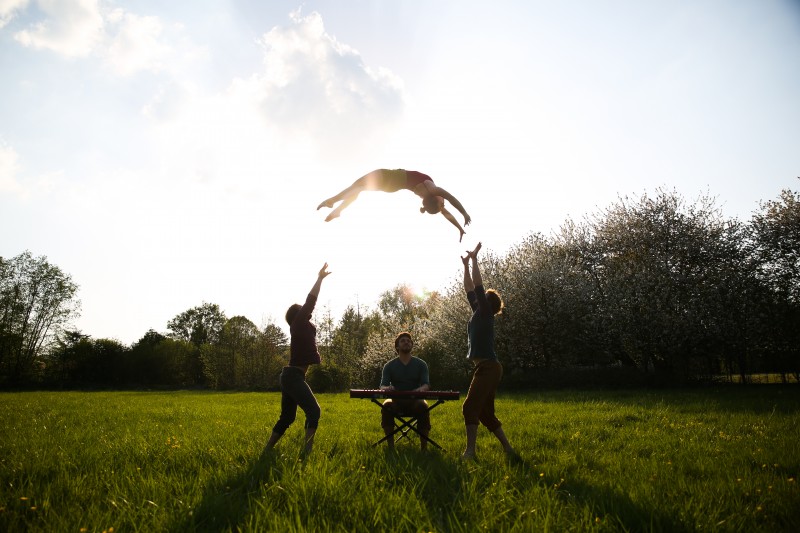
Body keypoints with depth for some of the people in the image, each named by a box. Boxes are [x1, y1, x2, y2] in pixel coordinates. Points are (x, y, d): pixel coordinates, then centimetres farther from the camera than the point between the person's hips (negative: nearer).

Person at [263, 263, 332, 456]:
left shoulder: (303, 327, 16)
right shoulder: (298, 323, -6)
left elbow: (310, 303, 26)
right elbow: (310, 302, -9)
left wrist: (320, 279, 32)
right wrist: (320, 278, -4)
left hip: (290, 376, 10)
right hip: (294, 376, -10)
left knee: (287, 417, 15)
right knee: (313, 411, -15)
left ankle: (267, 450, 20)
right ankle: (306, 451, -20)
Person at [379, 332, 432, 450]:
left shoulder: (421, 364, 6)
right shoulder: (389, 366, 5)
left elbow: (426, 384, -5)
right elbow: (382, 385, -4)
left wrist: (421, 389, -31)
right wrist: (387, 388, -31)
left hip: (415, 401, 0)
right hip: (396, 401, 1)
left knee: (423, 406, -35)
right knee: (387, 406, -33)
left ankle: (424, 446, -28)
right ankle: (390, 446, -28)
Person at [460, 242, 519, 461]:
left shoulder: (485, 313, -4)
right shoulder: (478, 313, 18)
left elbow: (478, 286, -10)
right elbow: (469, 289, 24)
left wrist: (474, 259, -4)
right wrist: (466, 265, 26)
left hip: (488, 368, -9)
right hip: (486, 368, 9)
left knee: (470, 408, -12)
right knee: (485, 413, 10)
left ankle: (469, 451, -11)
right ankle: (508, 450, 12)